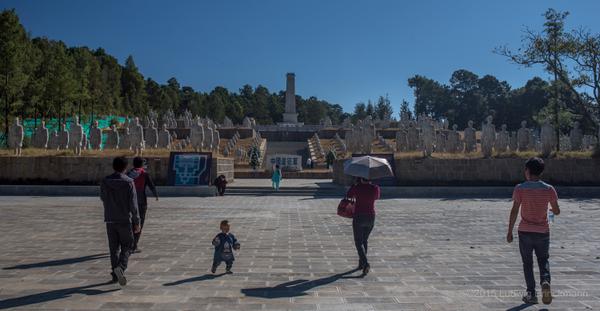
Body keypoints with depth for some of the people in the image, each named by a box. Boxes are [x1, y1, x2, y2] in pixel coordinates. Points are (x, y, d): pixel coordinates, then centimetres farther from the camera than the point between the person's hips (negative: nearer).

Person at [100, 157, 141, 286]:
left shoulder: (105, 182, 1)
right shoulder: (128, 182, -11)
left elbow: (103, 199, 14)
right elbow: (133, 204, -12)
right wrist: (137, 222, -7)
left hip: (110, 220, 4)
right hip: (125, 220, -3)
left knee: (114, 248, 12)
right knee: (126, 246, 7)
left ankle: (115, 274, 14)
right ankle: (120, 267, -15)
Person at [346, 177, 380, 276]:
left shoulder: (357, 187, -13)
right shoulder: (375, 188, -6)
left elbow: (348, 195, 7)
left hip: (359, 217, -3)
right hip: (371, 217, 4)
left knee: (358, 242, 4)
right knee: (365, 240, 22)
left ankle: (366, 263, -16)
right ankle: (361, 263, 30)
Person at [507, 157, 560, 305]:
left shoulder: (520, 188, -9)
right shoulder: (549, 189, -4)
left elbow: (514, 211, -11)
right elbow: (557, 211, 2)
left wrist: (509, 231, -4)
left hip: (525, 232, -1)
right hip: (543, 232, 1)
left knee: (527, 263, 11)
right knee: (543, 261, 16)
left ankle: (531, 294, 11)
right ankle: (545, 281, -10)